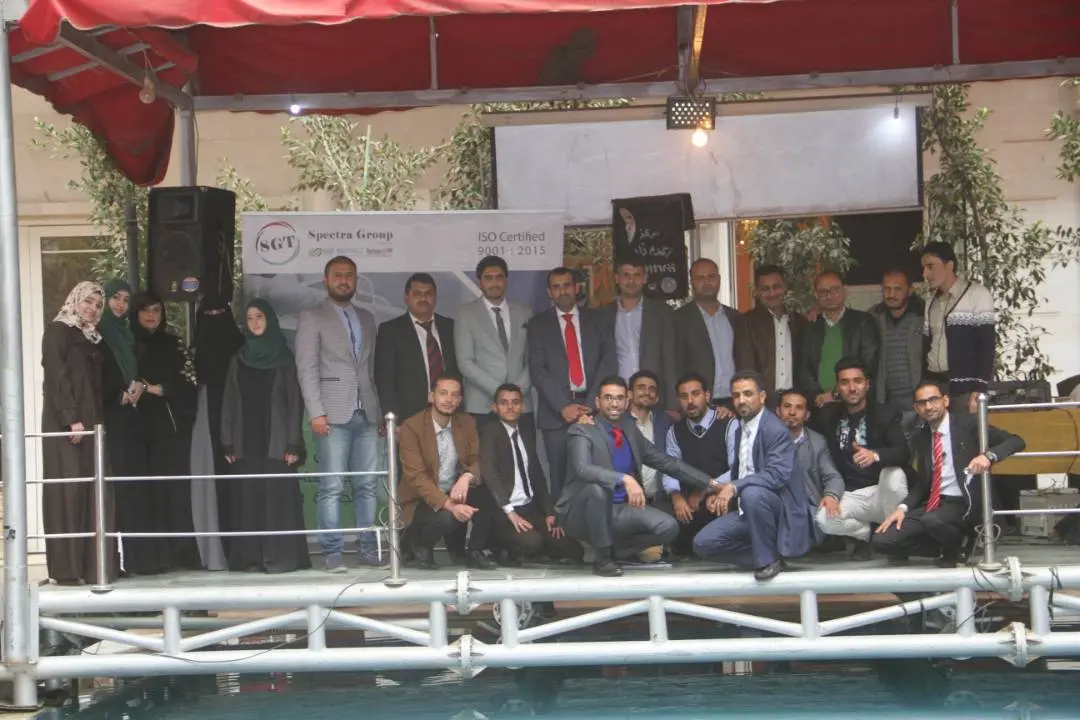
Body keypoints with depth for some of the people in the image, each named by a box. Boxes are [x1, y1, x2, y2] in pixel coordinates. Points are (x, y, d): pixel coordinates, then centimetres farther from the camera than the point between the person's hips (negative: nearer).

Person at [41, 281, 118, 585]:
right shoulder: (57, 331, -2)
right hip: (65, 423, -7)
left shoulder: (92, 338, 20)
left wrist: (100, 420, 8)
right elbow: (56, 376, -13)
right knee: (68, 491, -8)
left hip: (91, 423, 7)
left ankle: (92, 565, 5)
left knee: (95, 492, 3)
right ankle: (66, 568, -7)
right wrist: (71, 419, -20)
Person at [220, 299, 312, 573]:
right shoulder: (238, 359, 12)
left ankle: (281, 557, -3)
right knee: (248, 498, 0)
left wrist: (293, 443, -10)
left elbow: (294, 401, -1)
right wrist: (228, 443, 1)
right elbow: (229, 403, 9)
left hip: (276, 440, -3)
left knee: (278, 496, -6)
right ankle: (251, 558, 2)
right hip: (246, 441, 3)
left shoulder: (284, 357, 4)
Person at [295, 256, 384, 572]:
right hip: (333, 415, -5)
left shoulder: (367, 319, 19)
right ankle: (332, 552, -1)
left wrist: (379, 411, 11)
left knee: (367, 485, 3)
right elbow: (306, 368, -4)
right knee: (332, 487, -5)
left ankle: (368, 548, 7)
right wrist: (316, 413, -12)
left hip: (366, 415, 5)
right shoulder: (312, 317, 3)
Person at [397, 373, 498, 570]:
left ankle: (475, 552, -6)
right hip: (423, 499, -5)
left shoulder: (467, 423, 3)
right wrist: (449, 504, -35)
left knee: (488, 494, -24)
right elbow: (416, 476, -21)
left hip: (457, 492, 5)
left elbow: (478, 460, 0)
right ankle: (418, 543, -1)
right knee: (446, 518, -35)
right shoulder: (411, 427, -14)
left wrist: (467, 477, -26)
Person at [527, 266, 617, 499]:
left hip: (593, 408, 0)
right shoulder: (538, 324, 9)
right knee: (560, 476, 0)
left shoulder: (596, 319, 11)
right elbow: (537, 370, 1)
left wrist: (592, 403, -10)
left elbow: (609, 361, 2)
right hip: (556, 411, 0)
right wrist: (562, 406, -11)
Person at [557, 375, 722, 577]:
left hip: (620, 510, 5)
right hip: (582, 514, -5)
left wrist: (709, 482, 7)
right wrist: (624, 479, -44)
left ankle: (613, 551, 3)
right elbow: (583, 469, -31)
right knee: (597, 488, -37)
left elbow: (665, 462, 13)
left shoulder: (631, 431, 8)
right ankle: (602, 557, -17)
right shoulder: (582, 431, -12)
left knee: (668, 526, -15)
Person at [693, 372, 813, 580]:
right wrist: (719, 490, -3)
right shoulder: (734, 426, 8)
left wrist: (734, 487, -32)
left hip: (776, 506, -7)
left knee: (752, 494, -39)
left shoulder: (776, 430, -17)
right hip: (745, 509, 7)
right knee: (703, 544, -7)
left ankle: (769, 557, -19)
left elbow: (778, 474, -28)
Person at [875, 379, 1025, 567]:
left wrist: (988, 455, -28)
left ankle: (954, 549, -3)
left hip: (962, 503, -5)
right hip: (931, 503, 6)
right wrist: (903, 507, -2)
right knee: (882, 541, -13)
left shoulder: (967, 423, -3)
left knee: (933, 520, -39)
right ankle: (941, 544, 10)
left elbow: (1015, 440, -8)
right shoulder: (922, 437, 14)